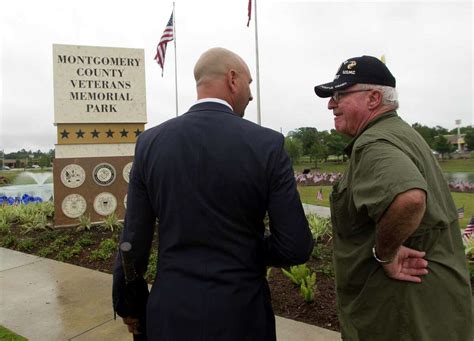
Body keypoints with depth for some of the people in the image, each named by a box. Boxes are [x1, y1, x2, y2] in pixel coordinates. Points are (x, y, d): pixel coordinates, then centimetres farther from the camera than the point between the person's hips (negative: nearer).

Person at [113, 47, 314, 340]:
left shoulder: (150, 142, -8)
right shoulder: (268, 144, -14)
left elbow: (134, 241, -4)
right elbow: (297, 247, -14)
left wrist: (126, 305, 12)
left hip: (173, 313, 2)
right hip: (241, 315, -1)